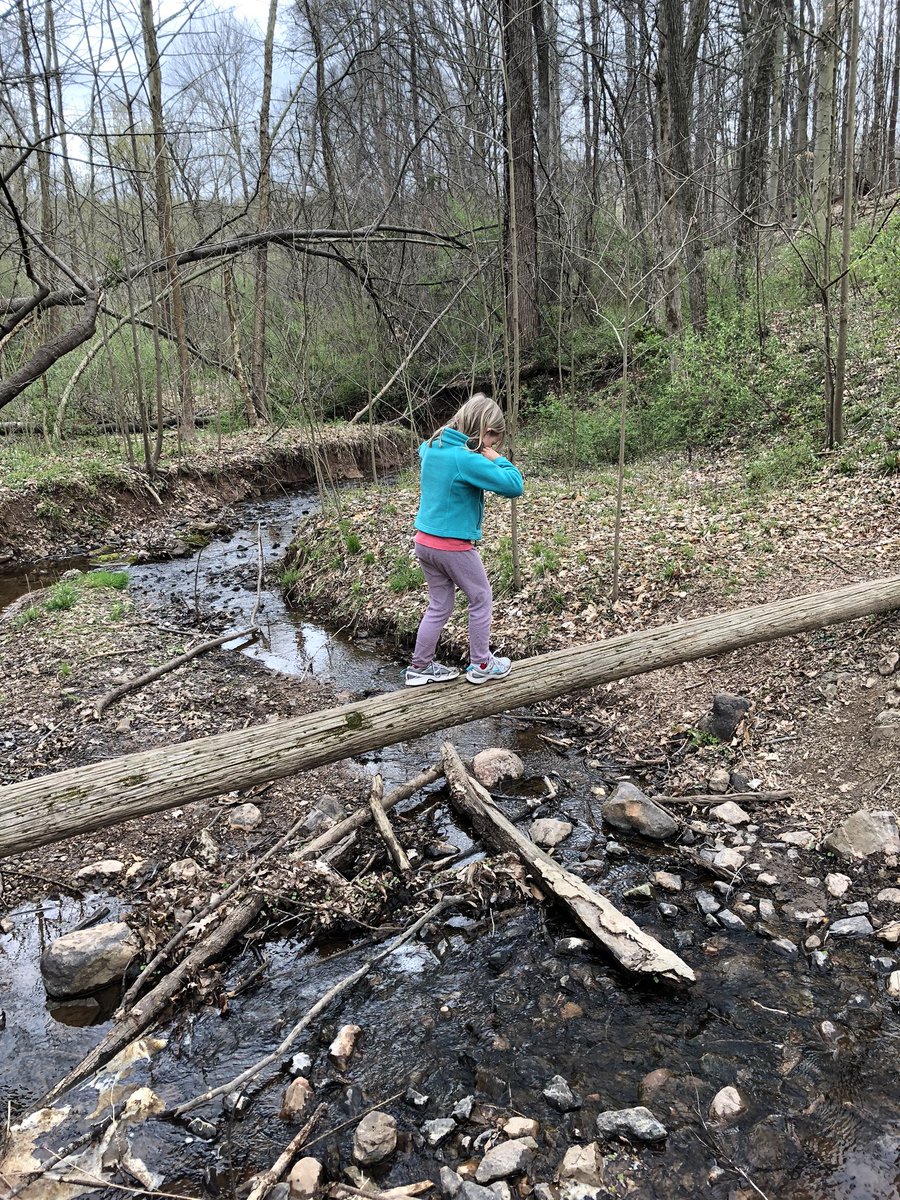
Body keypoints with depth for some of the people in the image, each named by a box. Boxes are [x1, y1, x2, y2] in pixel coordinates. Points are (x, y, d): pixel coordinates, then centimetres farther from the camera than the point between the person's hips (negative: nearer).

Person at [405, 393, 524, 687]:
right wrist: (497, 459, -10)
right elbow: (513, 486, -26)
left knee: (439, 606, 20)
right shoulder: (466, 459, -23)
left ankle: (419, 668, 26)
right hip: (453, 546, -8)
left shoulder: (433, 447, 2)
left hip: (425, 541, 8)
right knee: (482, 600, 14)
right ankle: (481, 665, 24)